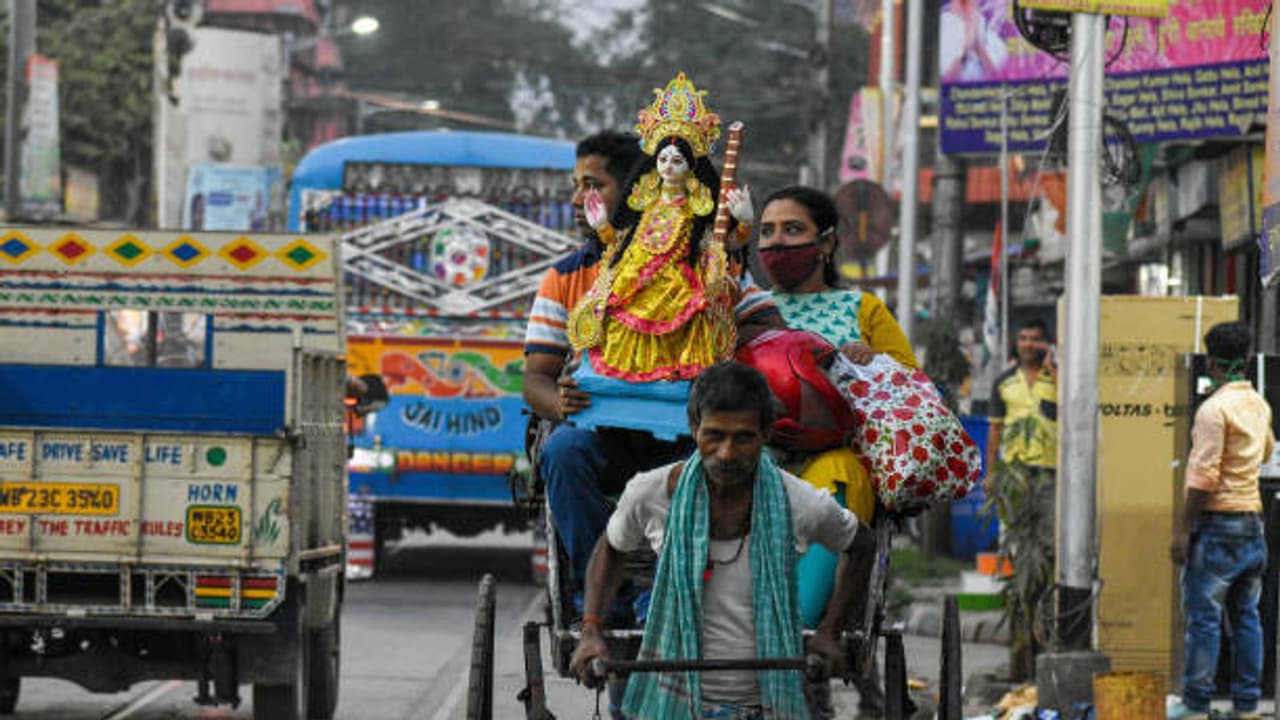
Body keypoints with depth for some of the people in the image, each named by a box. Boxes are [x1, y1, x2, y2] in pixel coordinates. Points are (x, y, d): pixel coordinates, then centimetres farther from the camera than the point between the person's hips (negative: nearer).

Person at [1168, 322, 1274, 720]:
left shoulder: (1215, 409, -14)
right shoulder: (1259, 405, 11)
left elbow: (1204, 477, -18)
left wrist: (1182, 529, -15)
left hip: (1218, 524, -8)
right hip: (1253, 522, 8)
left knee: (1203, 616, -4)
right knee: (1245, 614, 10)